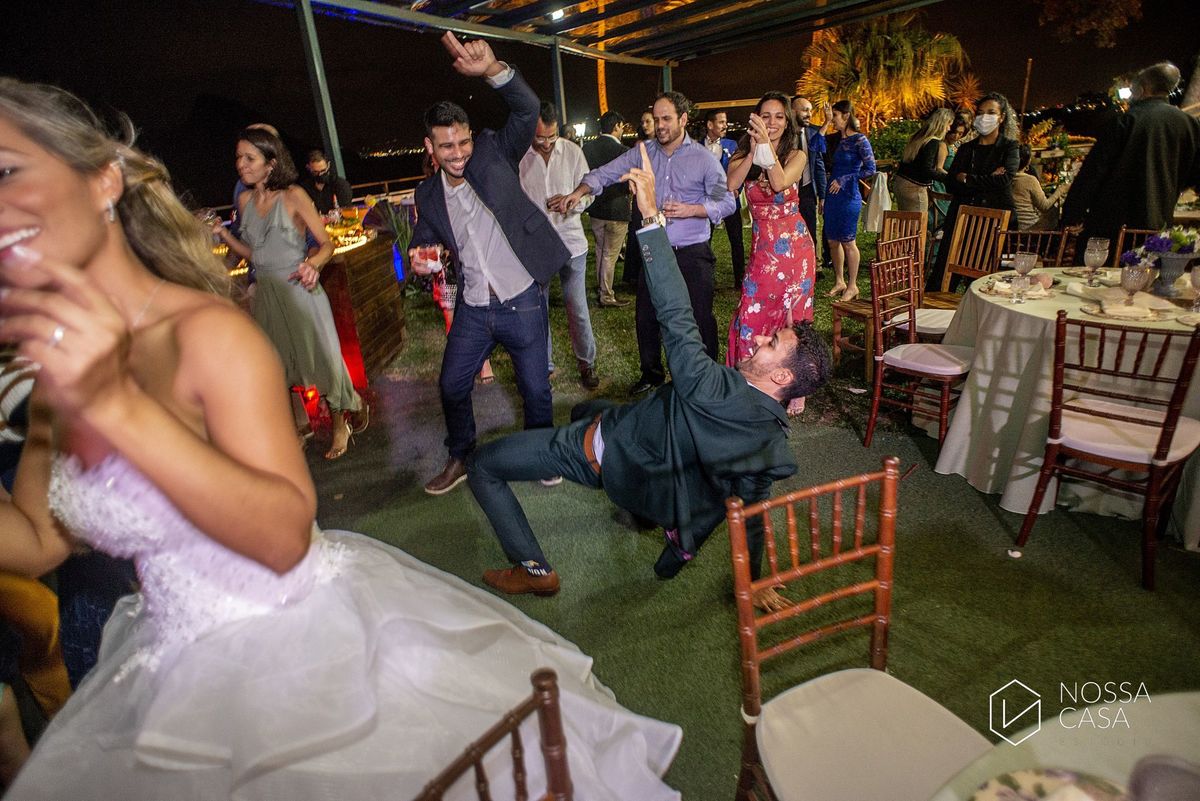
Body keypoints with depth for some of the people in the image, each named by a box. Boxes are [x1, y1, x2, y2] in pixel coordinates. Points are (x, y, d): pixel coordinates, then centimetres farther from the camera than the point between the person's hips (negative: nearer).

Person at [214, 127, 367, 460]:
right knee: (280, 364, 8)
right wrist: (222, 232, -1)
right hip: (266, 292, 6)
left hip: (299, 289, -6)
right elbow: (252, 252, 13)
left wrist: (313, 264, -28)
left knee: (320, 356, 0)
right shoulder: (245, 200, 8)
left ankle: (352, 405, 29)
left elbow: (326, 244, -9)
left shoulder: (293, 196, -8)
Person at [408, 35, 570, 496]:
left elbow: (528, 110, -18)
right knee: (452, 386, 10)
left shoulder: (494, 155, -5)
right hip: (473, 309, 4)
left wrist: (492, 69, -36)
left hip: (523, 303, -3)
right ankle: (461, 458, 34)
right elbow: (423, 240, 13)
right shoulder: (428, 194, 4)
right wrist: (419, 258, -12)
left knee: (535, 388, 7)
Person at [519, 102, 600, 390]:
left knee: (578, 308, 5)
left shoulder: (572, 151, -1)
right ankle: (544, 365, 26)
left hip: (571, 241, 1)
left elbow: (588, 191, 3)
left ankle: (586, 361, 24)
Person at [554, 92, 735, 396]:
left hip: (692, 254, -3)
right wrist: (580, 191, -14)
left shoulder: (704, 159, -5)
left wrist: (691, 210, -20)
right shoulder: (643, 153, 5)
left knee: (700, 319, 3)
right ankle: (651, 373, 33)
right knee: (645, 317, 12)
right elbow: (606, 173, 4)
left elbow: (726, 202, -6)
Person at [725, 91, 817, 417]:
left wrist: (767, 145, -22)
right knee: (752, 315, 0)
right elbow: (731, 186, -16)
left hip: (794, 244, -1)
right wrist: (754, 149, -19)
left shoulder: (796, 156, 1)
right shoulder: (742, 155, 6)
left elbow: (780, 183, -21)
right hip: (762, 247, 2)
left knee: (792, 315, 4)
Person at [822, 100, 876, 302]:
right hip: (832, 195, 7)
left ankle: (852, 286, 10)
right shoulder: (838, 139, 11)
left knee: (848, 242, -1)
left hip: (848, 197, -7)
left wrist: (844, 180, -14)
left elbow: (870, 169, -13)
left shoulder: (859, 140, -10)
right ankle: (839, 281, 24)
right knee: (833, 241, 11)